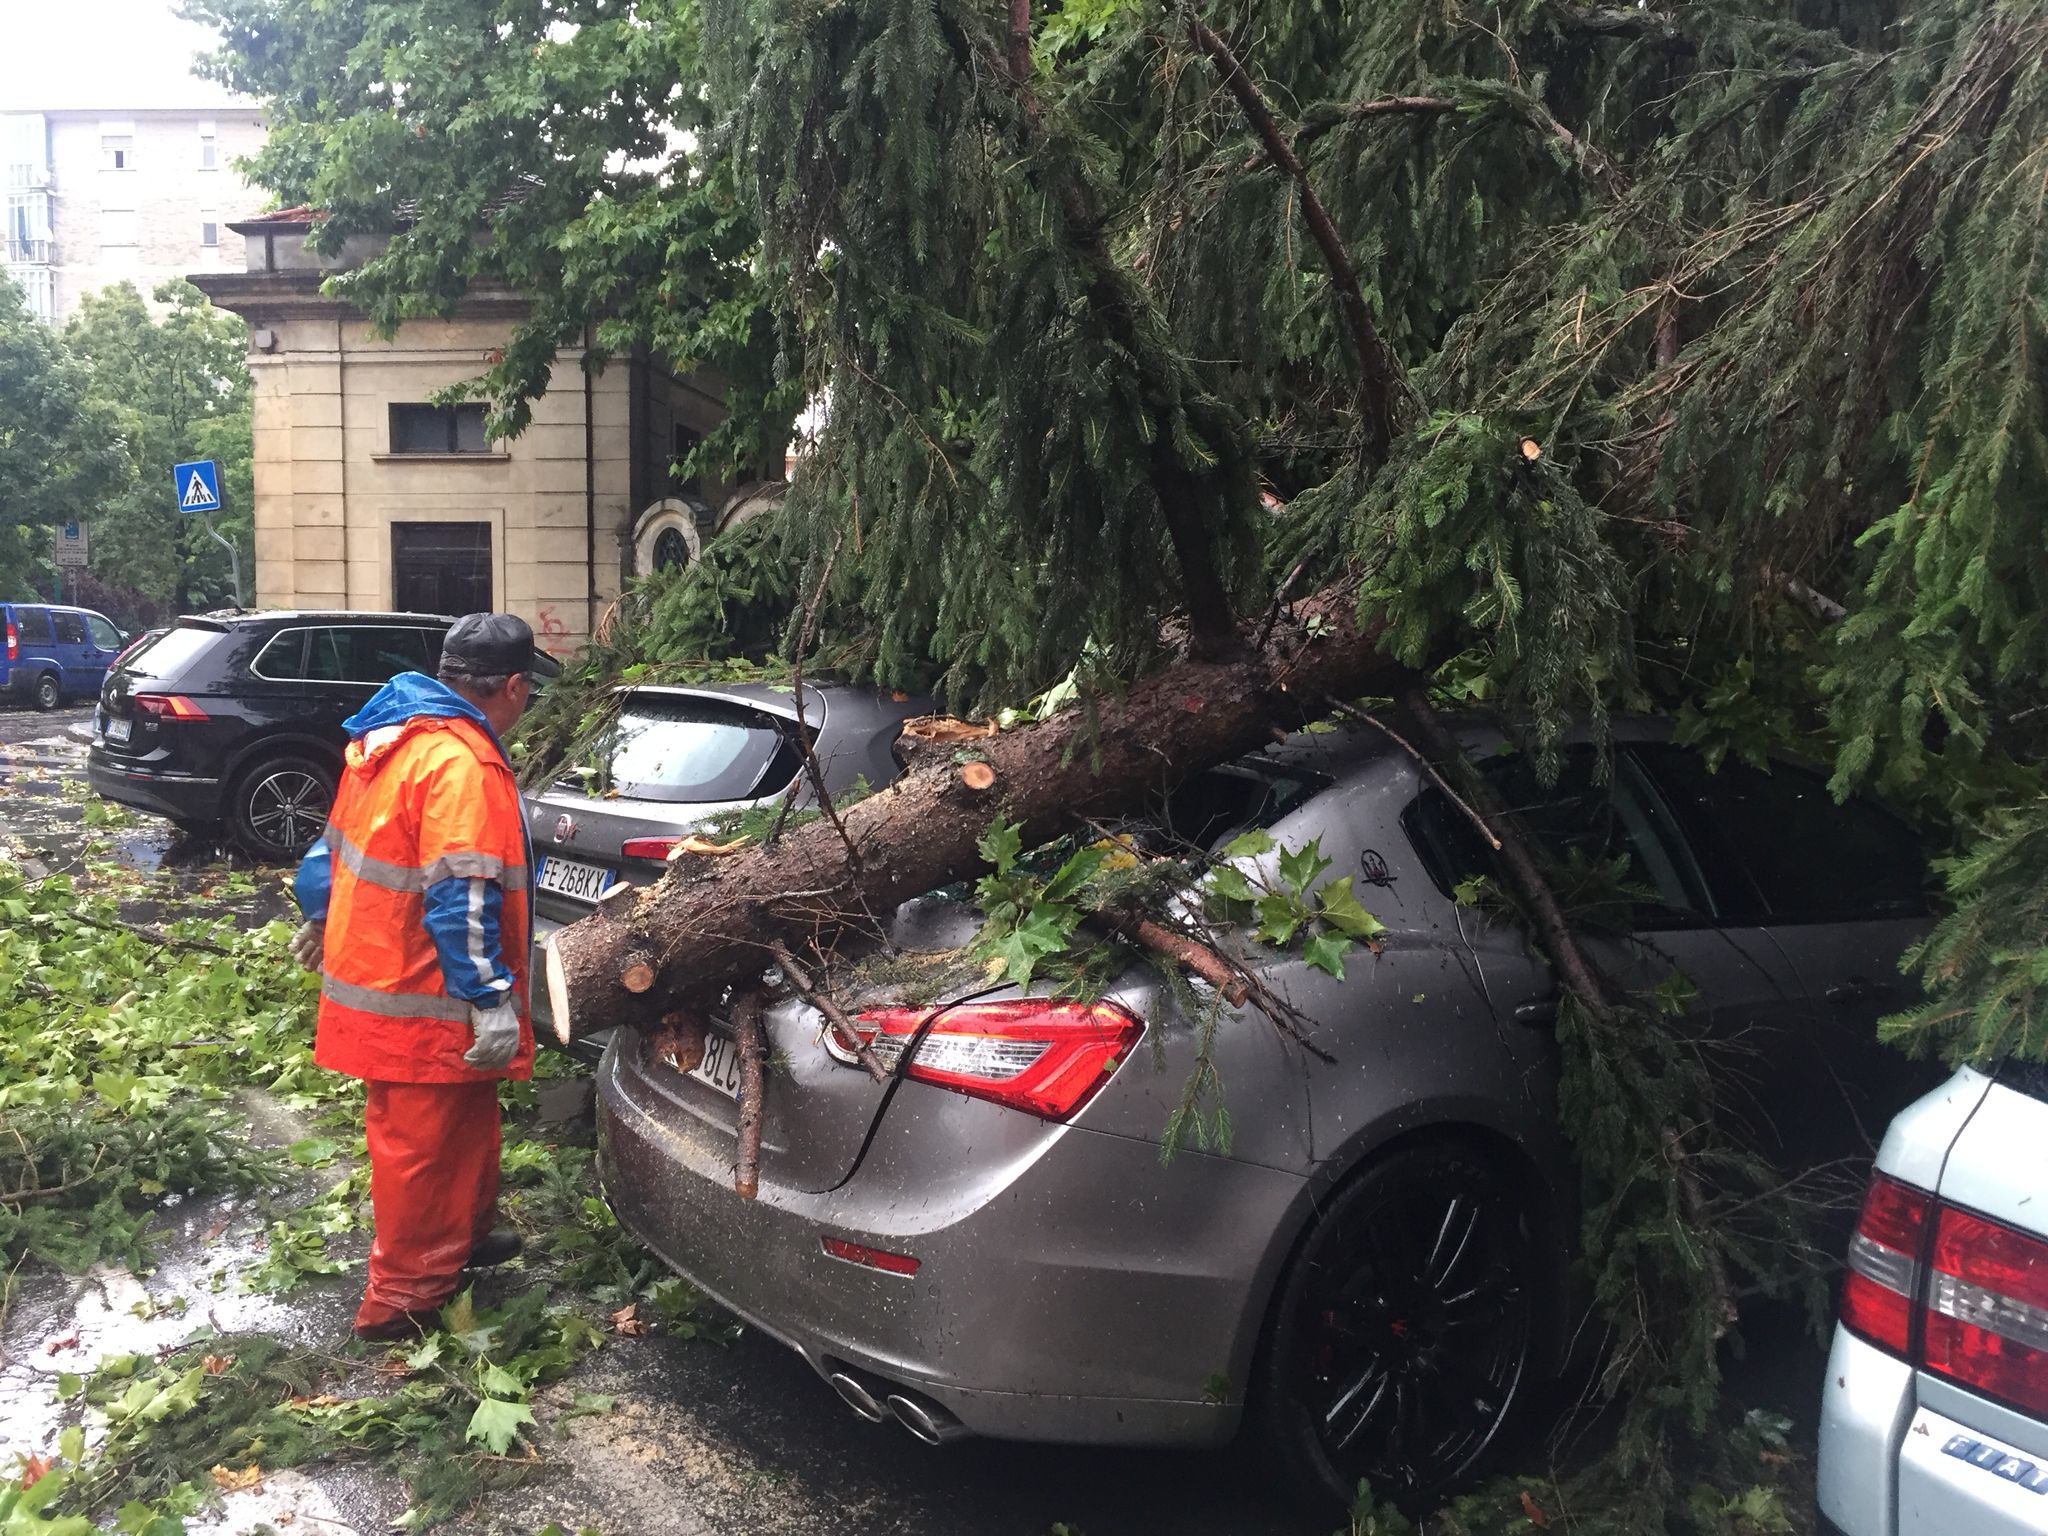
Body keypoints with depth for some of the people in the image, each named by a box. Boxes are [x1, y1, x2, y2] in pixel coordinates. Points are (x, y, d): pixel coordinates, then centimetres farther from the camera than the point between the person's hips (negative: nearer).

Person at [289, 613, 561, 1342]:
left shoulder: (389, 733, 9)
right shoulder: (462, 763, -22)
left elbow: (336, 844, 21)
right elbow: (462, 897, -26)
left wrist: (318, 918, 33)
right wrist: (491, 998, -23)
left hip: (371, 971, 10)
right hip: (420, 1000, -10)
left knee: (462, 1124, 23)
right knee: (424, 1144, 4)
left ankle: (461, 1237, 40)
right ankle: (402, 1298, 17)